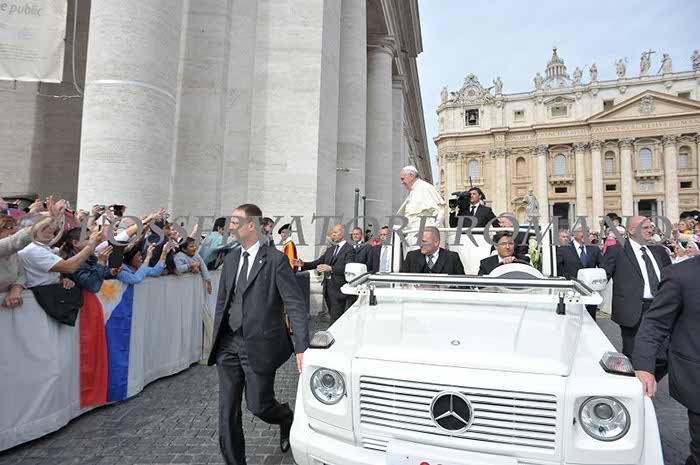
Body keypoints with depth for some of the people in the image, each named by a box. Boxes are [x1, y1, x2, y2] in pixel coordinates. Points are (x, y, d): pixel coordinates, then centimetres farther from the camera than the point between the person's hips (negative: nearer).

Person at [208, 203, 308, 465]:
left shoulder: (275, 259, -11)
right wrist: (216, 340, 13)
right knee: (227, 412, 10)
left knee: (258, 406, 5)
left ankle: (287, 419, 39)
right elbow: (222, 302, 16)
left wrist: (301, 347, -19)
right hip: (229, 344, 6)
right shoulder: (231, 259, 9)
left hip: (259, 344, -5)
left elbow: (295, 305, -14)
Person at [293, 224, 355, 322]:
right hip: (327, 287, 8)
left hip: (338, 288, -7)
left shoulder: (349, 249, -7)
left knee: (335, 320, -9)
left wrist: (330, 268, -34)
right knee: (333, 316, 15)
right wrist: (303, 264, 0)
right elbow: (318, 262, 15)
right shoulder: (330, 250, 18)